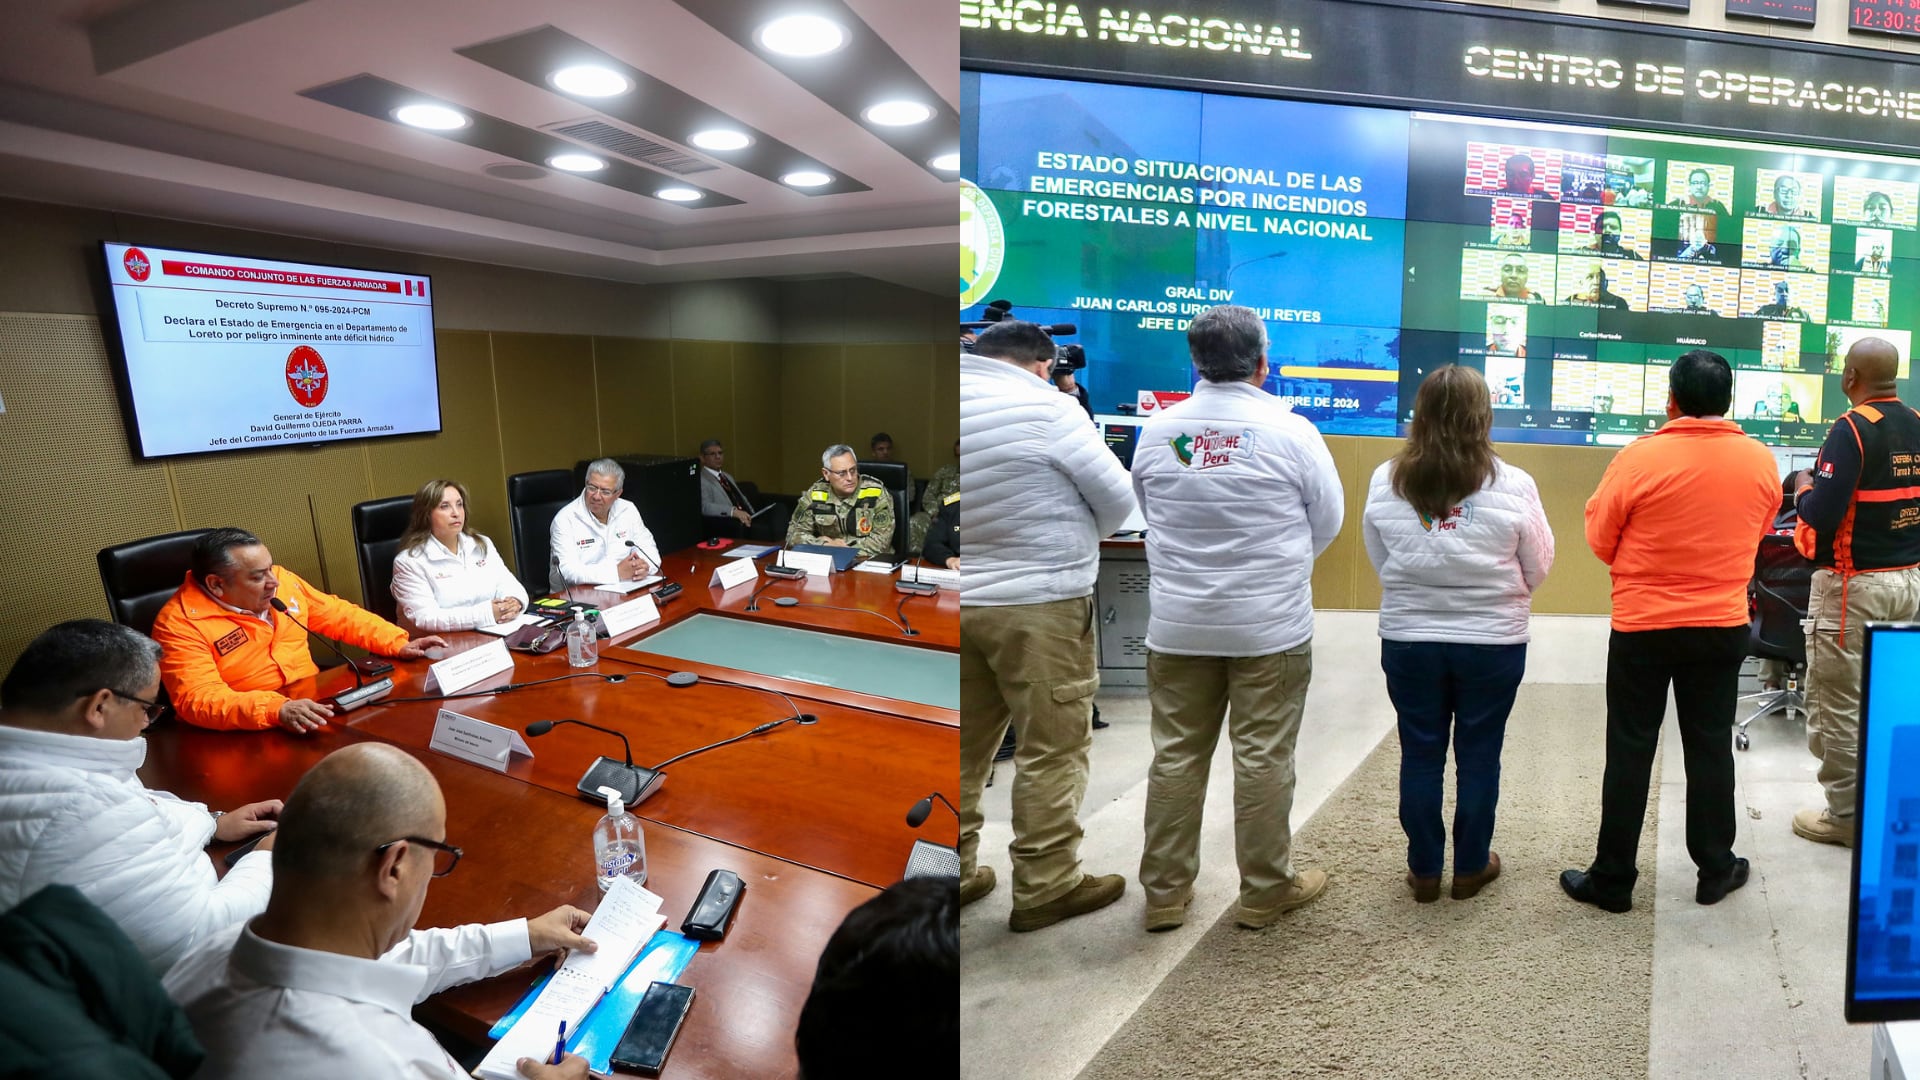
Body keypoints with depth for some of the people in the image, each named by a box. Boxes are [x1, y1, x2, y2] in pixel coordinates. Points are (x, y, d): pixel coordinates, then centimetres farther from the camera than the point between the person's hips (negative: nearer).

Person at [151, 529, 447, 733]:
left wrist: (398, 643, 5)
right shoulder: (180, 624, -14)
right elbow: (198, 699, -25)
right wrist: (277, 709, -39)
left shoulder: (281, 580, 5)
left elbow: (338, 615, 16)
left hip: (315, 703, 7)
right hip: (250, 735, -6)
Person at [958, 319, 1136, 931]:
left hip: (965, 602, 6)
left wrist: (994, 537, 10)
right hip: (1039, 603, -6)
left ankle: (957, 875, 25)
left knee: (964, 746, 15)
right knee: (1052, 748, 5)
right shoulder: (1046, 406, -11)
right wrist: (1075, 543, 9)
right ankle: (1045, 888, 13)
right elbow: (1118, 498, -7)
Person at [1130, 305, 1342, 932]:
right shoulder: (1291, 431, -10)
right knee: (1263, 758, 8)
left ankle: (1165, 892, 22)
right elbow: (1328, 521, 2)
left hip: (1178, 622, 3)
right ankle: (1265, 892, 23)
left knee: (1176, 755, 11)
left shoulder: (1156, 432, -4)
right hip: (1270, 624, -2)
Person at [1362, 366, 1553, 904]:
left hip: (1408, 640, 1)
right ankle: (1471, 866, 27)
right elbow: (1538, 567, 1)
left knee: (1420, 754, 12)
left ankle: (1424, 870, 23)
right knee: (1479, 755, 14)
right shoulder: (1512, 485, -11)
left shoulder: (1385, 481, -9)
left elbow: (1379, 562, 1)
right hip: (1493, 642, -1)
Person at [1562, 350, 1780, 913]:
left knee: (1630, 750, 5)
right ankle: (1716, 870, 27)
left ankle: (1612, 879, 12)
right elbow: (1757, 533, 12)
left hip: (1642, 626, -3)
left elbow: (1600, 538, -6)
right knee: (1711, 748, 15)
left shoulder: (1640, 457, -15)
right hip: (1723, 627, 3)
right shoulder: (1761, 461, -3)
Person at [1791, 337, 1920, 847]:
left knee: (1838, 704, 3)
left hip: (1853, 583, -8)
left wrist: (1803, 493, -3)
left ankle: (1847, 815, 10)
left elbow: (1822, 514, -22)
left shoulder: (1852, 428, -16)